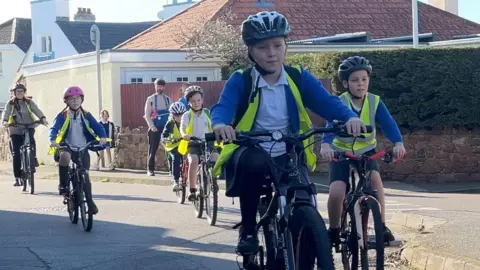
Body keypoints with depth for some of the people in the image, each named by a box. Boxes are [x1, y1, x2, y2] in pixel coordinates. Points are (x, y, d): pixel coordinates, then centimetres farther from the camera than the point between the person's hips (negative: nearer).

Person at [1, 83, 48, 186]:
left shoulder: (29, 102, 7)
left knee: (31, 139, -34)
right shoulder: (10, 103, 6)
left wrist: (43, 118, -25)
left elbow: (36, 110, -6)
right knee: (15, 153, -7)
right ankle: (17, 177, -2)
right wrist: (5, 121, -29)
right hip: (15, 129, 0)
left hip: (28, 127, 0)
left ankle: (34, 157, -9)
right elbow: (6, 112, -7)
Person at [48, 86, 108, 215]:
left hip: (82, 149, 2)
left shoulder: (86, 115, 3)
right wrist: (53, 140, -36)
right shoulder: (63, 116, -4)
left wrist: (103, 137, -26)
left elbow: (97, 127, -5)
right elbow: (54, 129, -15)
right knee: (64, 156, -37)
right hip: (67, 147, -2)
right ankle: (63, 185, -22)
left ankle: (90, 201, 13)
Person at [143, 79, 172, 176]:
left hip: (167, 128, 2)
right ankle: (150, 169, 4)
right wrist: (152, 126, -13)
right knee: (153, 149, -1)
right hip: (155, 128, -2)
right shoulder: (151, 99, 0)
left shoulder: (168, 99, 9)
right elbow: (147, 115, -2)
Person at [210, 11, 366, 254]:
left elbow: (327, 102, -9)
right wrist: (220, 124, -46)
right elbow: (223, 106, -20)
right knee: (254, 164, -38)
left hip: (288, 156, 2)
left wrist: (350, 117, -31)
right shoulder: (240, 81, -4)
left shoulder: (298, 78, 2)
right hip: (252, 152, -2)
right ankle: (248, 231, -18)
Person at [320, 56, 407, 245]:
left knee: (374, 177, -29)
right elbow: (330, 126, -35)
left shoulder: (375, 103, -13)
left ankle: (381, 225, -14)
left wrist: (398, 143, -46)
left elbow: (388, 124, -25)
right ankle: (334, 229, 5)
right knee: (336, 193, -22)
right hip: (341, 152, -1)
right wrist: (325, 145, -56)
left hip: (366, 151, 1)